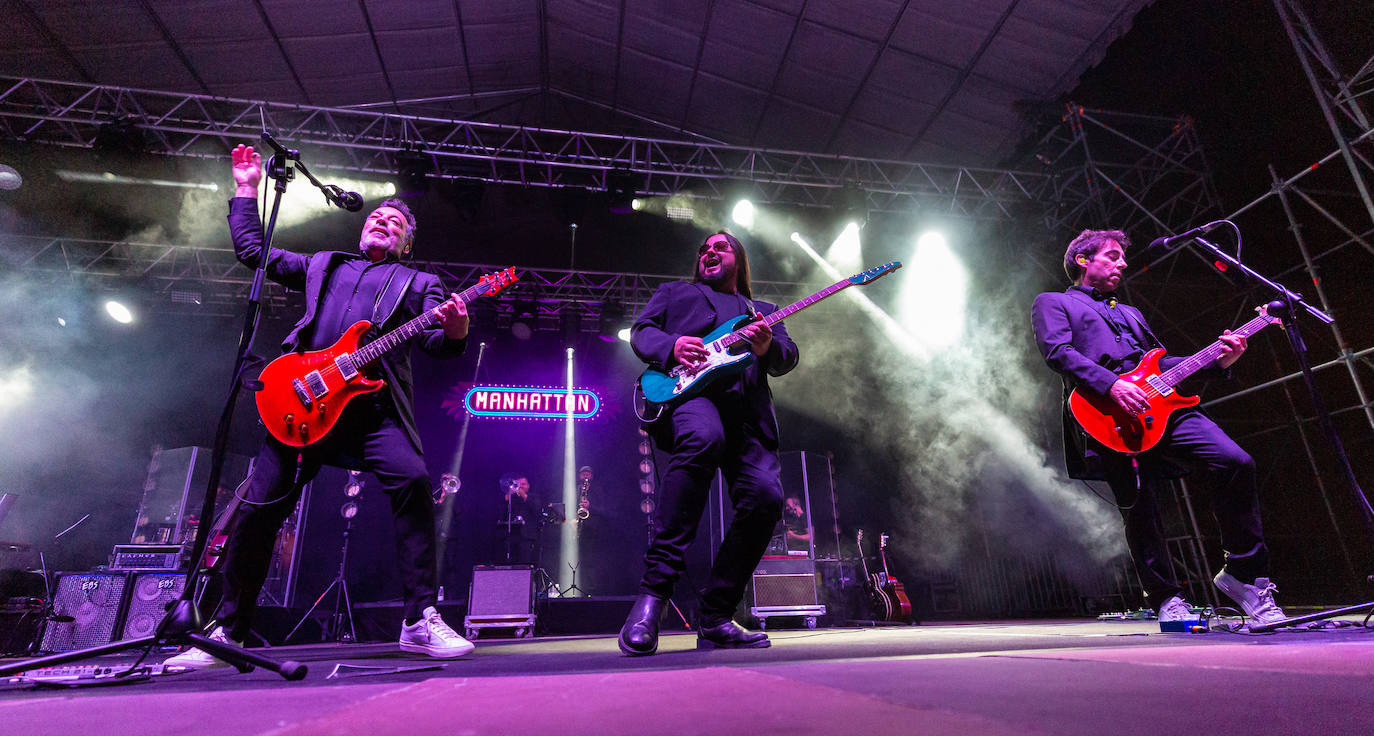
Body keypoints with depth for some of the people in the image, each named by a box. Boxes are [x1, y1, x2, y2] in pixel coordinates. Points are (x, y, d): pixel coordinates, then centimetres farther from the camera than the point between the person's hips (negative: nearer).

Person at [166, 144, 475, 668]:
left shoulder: (419, 283, 19)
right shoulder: (323, 266, 28)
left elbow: (438, 342, 4)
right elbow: (252, 250, 32)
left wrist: (454, 331, -19)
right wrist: (247, 191, 33)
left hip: (375, 403, -2)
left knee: (412, 482, -25)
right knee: (261, 504, 1)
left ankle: (421, 621, -19)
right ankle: (226, 630, 19)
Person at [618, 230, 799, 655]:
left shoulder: (762, 312, 35)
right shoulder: (675, 293, 32)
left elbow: (788, 356, 18)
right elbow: (641, 331, 16)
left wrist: (768, 346, -7)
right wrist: (671, 345, -8)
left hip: (748, 409, 4)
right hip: (687, 394, -3)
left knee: (766, 496, -20)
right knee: (703, 438, -39)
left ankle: (715, 619, -3)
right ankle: (652, 595, -34)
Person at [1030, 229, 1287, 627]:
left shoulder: (1130, 314, 37)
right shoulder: (1052, 303, 14)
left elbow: (1160, 361, 29)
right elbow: (1058, 352, -5)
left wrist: (1218, 360, 12)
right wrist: (1112, 384, -18)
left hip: (1163, 404, 6)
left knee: (1236, 463, -12)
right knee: (1140, 511, -6)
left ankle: (1244, 575, 3)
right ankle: (1167, 600, 11)